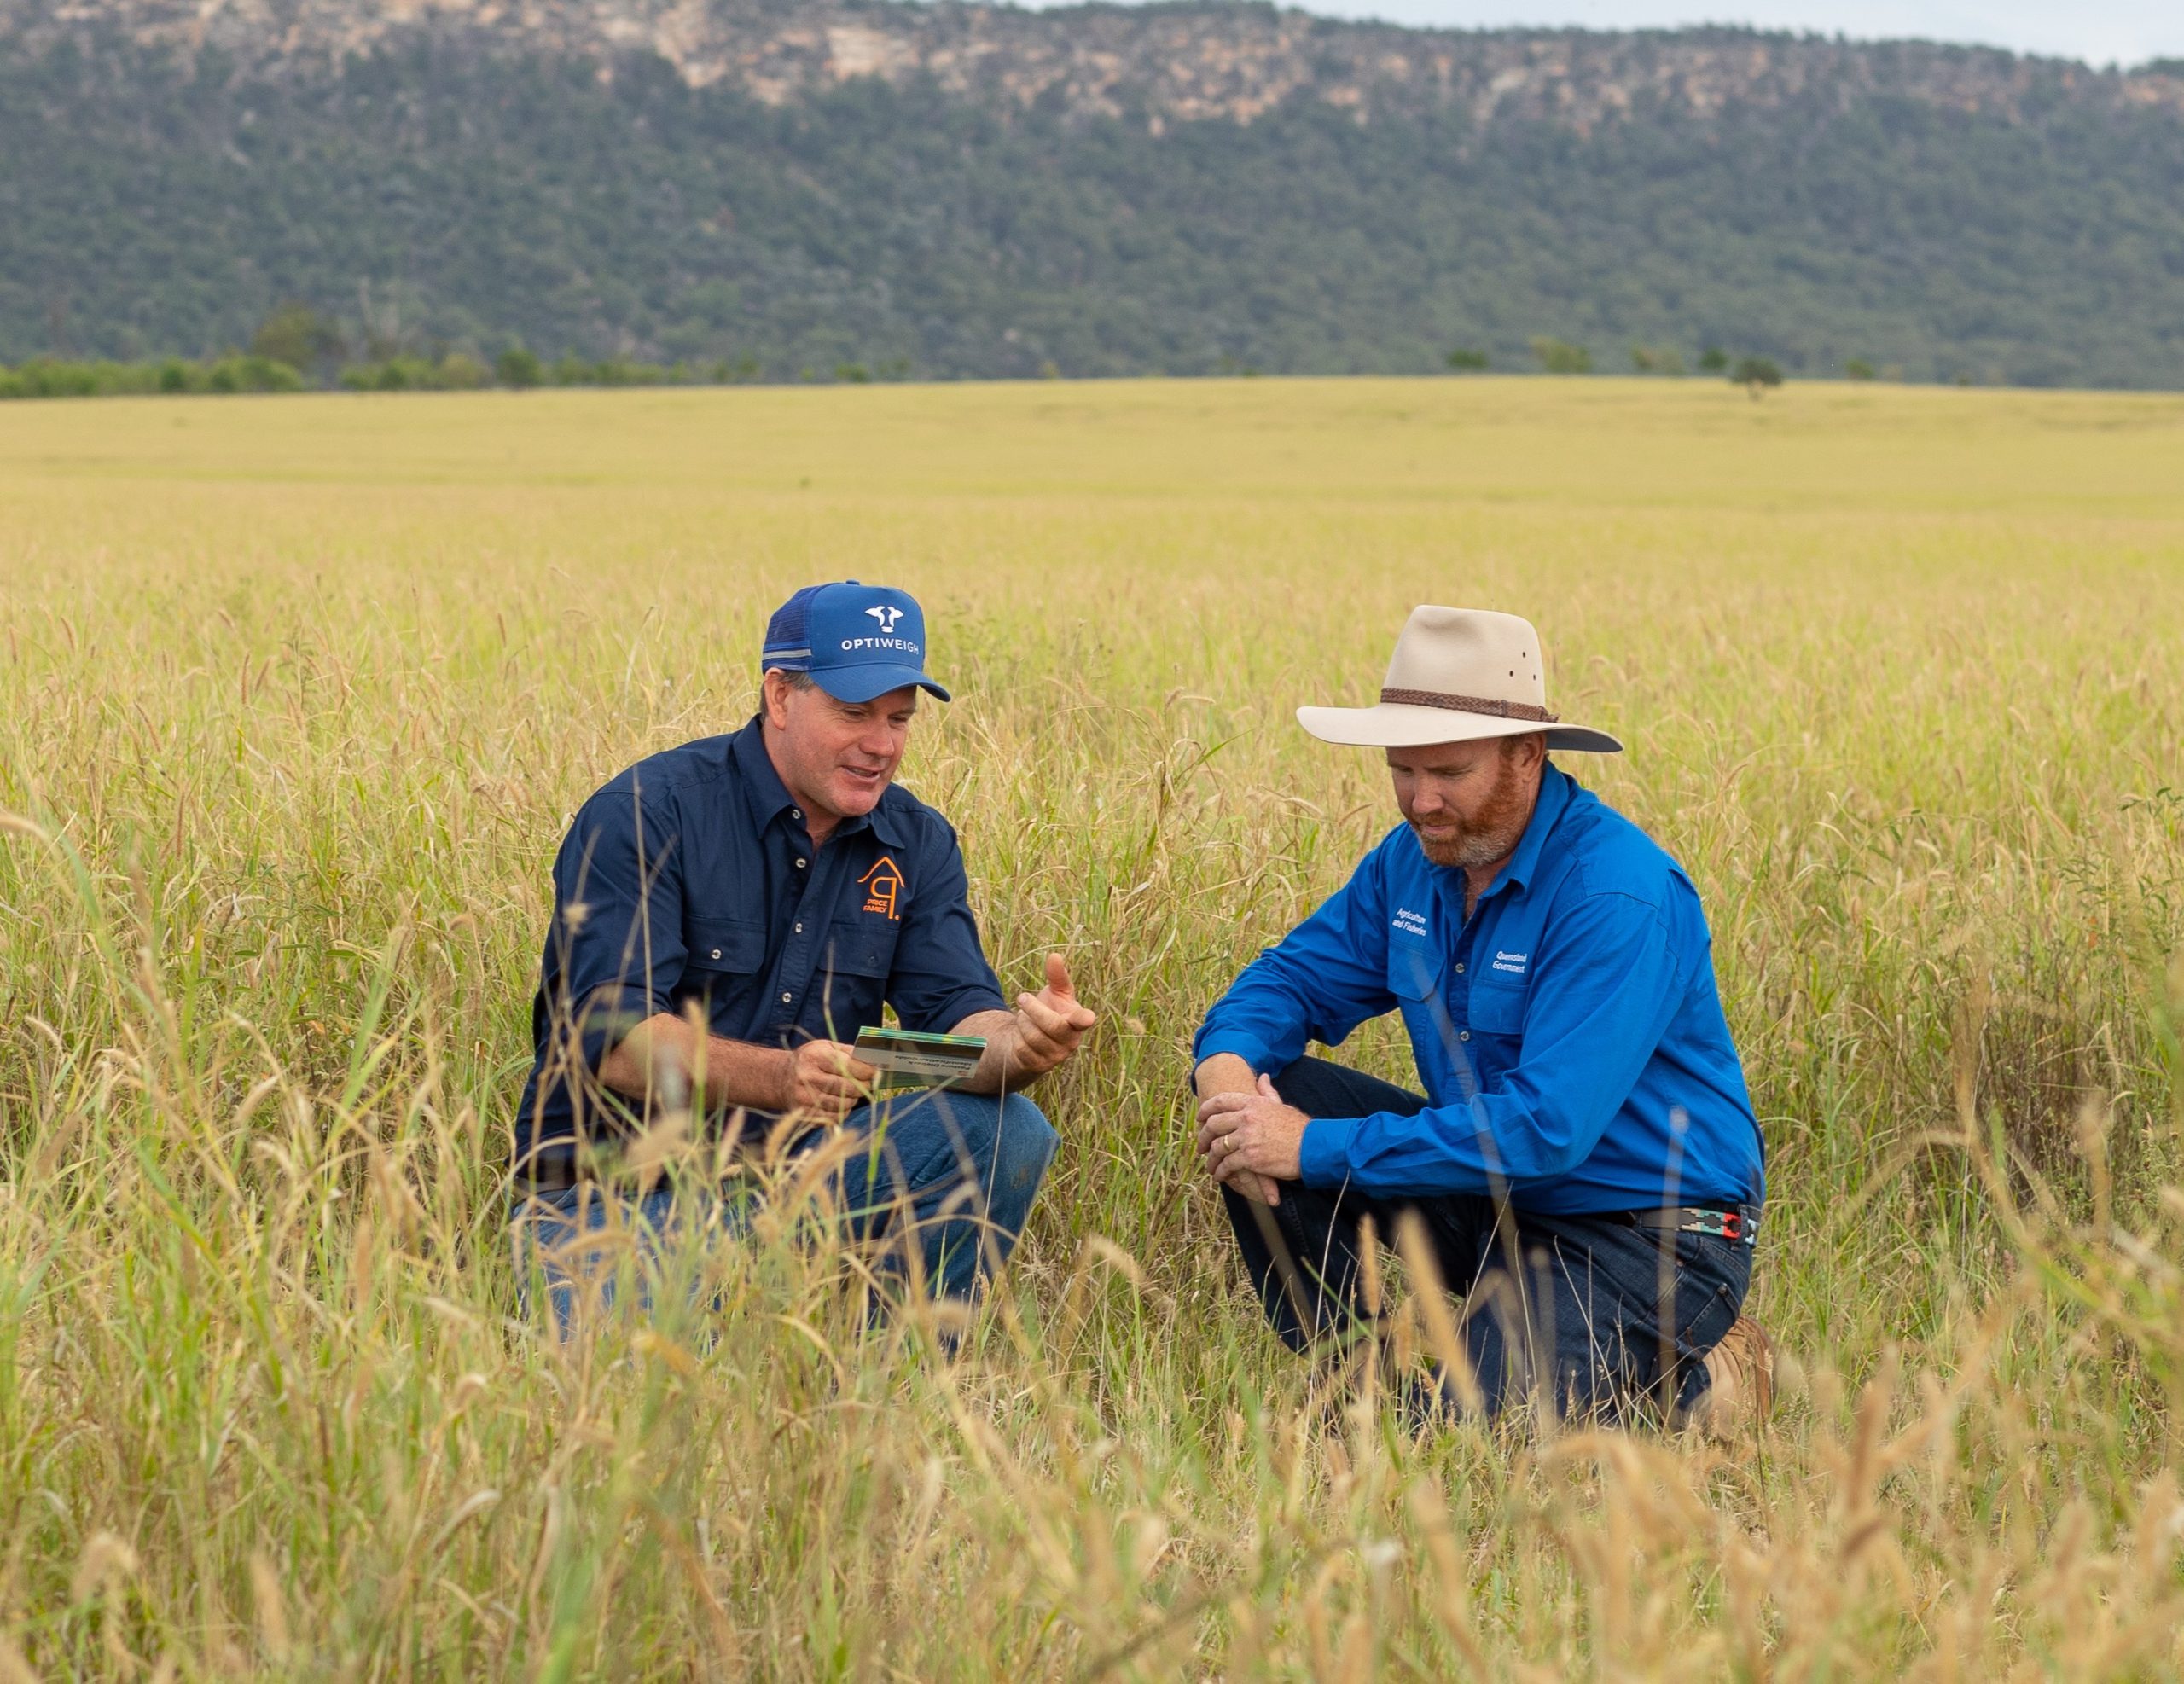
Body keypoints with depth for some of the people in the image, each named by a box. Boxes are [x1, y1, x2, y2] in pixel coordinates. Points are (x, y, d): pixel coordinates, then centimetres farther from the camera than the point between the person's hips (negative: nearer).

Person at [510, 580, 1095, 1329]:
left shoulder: (916, 846, 7)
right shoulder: (644, 816, -12)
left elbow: (959, 1013, -4)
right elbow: (613, 1037, -21)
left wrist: (1018, 1045, -30)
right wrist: (779, 1077, -39)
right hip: (625, 1183, -6)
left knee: (1007, 1129, -16)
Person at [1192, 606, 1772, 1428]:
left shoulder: (1619, 895, -24)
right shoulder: (1417, 857, 2)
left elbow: (1548, 1126, -30)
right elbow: (1295, 975, 10)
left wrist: (1318, 1149, -28)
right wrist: (1227, 1063, -16)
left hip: (1646, 1237, -8)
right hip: (1493, 1200, 8)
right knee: (1268, 1091, -6)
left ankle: (1688, 1382, -1)